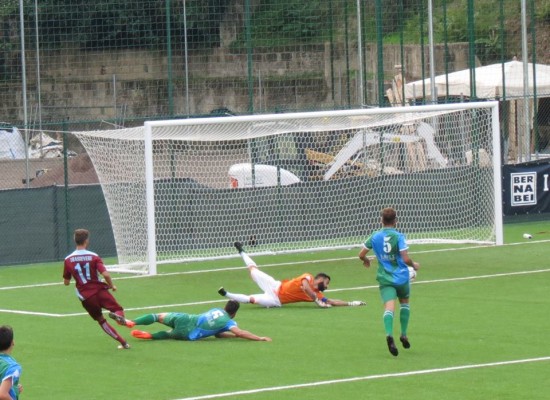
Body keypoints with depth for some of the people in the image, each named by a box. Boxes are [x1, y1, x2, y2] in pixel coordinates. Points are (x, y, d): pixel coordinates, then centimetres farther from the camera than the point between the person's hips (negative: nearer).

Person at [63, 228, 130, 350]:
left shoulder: (68, 260, 2)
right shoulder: (94, 257, -5)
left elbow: (66, 282, 8)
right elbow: (105, 274, -16)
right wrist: (112, 285, 3)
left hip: (85, 297, 2)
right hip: (100, 290, -2)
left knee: (101, 320, 18)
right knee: (118, 309, 3)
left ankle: (123, 343, 9)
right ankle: (117, 315, -38)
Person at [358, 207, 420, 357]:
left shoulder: (375, 236, 2)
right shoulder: (399, 237, -9)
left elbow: (361, 254, 9)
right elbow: (406, 259, -15)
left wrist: (366, 260, 32)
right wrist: (414, 265, 6)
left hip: (384, 277, 1)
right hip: (401, 276, -1)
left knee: (389, 307, -13)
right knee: (404, 302, 25)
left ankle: (389, 335, -38)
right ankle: (404, 334, 23)